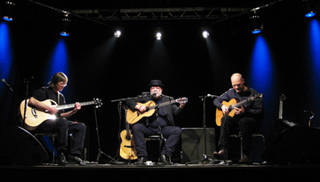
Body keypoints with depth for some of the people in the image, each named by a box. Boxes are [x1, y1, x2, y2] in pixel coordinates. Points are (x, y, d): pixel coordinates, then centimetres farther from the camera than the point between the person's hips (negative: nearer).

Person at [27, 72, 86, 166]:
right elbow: (31, 101, -19)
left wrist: (73, 111, 2)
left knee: (81, 127, -8)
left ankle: (74, 155, -17)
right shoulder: (44, 91, -1)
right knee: (63, 122, -39)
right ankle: (61, 155, -30)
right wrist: (49, 108, -19)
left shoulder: (61, 97, 21)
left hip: (56, 122, 8)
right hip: (41, 122, -8)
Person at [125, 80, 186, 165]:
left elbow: (175, 112, 5)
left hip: (164, 128, 0)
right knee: (136, 127, -27)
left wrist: (180, 107, -17)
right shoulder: (145, 98, 13)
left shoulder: (168, 99, 14)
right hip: (148, 128, 0)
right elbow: (128, 101, 12)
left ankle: (165, 155, -21)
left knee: (177, 130, -25)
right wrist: (138, 106, -7)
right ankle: (142, 156, -23)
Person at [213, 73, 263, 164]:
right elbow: (216, 100, 21)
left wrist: (244, 112, -24)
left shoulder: (253, 94, -4)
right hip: (235, 121, 4)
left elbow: (260, 113, -10)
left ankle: (246, 155, -36)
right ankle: (223, 149, -37)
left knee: (243, 121, -39)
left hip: (252, 121, -4)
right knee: (226, 118, -30)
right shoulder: (230, 92, 12)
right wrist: (222, 106, -2)